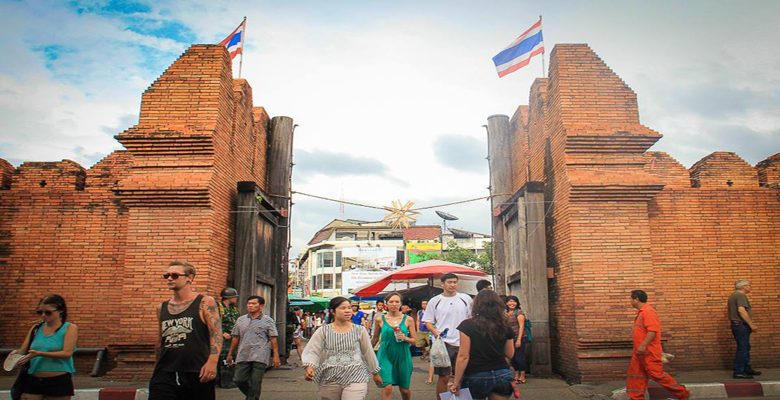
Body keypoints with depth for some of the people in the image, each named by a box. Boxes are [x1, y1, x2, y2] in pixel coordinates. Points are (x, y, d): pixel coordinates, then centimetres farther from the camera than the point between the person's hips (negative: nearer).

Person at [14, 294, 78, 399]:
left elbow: (67, 353, -16)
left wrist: (39, 353, -27)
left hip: (59, 381, -4)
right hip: (33, 380, 4)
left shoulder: (70, 328, -6)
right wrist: (16, 353, -15)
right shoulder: (36, 328, 8)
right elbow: (23, 350, 9)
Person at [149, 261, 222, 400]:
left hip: (197, 373, -4)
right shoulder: (162, 307, 12)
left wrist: (212, 361, -24)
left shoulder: (205, 303, -3)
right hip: (165, 373, 4)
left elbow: (216, 334, -11)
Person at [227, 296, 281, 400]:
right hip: (243, 356, 4)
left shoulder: (268, 321, 2)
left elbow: (273, 339, -2)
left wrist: (276, 356, -8)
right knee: (239, 380, 3)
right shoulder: (240, 320, 12)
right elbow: (235, 338, 16)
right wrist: (230, 353, 16)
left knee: (255, 383, -1)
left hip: (260, 357, -4)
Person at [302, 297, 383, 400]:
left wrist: (375, 373, 19)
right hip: (330, 379, 1)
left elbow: (369, 353, 13)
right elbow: (311, 351, -5)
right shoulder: (323, 331, 2)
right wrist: (309, 367, -24)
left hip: (355, 377, 0)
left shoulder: (360, 330, 5)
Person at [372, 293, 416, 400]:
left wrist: (405, 338, -16)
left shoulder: (408, 319, -2)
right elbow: (375, 338, 12)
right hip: (385, 356, -1)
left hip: (403, 357, 1)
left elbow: (414, 340, 4)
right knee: (387, 388, -14)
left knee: (404, 389, 12)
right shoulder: (380, 319, -2)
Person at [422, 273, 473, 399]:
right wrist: (435, 331, -14)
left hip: (463, 343, 2)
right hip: (443, 343, -2)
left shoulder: (466, 299, 4)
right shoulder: (434, 301, 0)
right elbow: (427, 322, 4)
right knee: (443, 377, 2)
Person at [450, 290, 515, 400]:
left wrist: (456, 381, -8)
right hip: (502, 375, 3)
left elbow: (463, 356, -13)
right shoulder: (505, 327, 0)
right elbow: (509, 354, 10)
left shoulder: (467, 325, -11)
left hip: (476, 377, -3)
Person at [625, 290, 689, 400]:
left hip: (649, 352, -10)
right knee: (635, 375, 8)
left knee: (657, 374, -4)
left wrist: (643, 346, -28)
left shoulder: (648, 311, -16)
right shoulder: (641, 312, 15)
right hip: (640, 351, 10)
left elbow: (652, 330, -25)